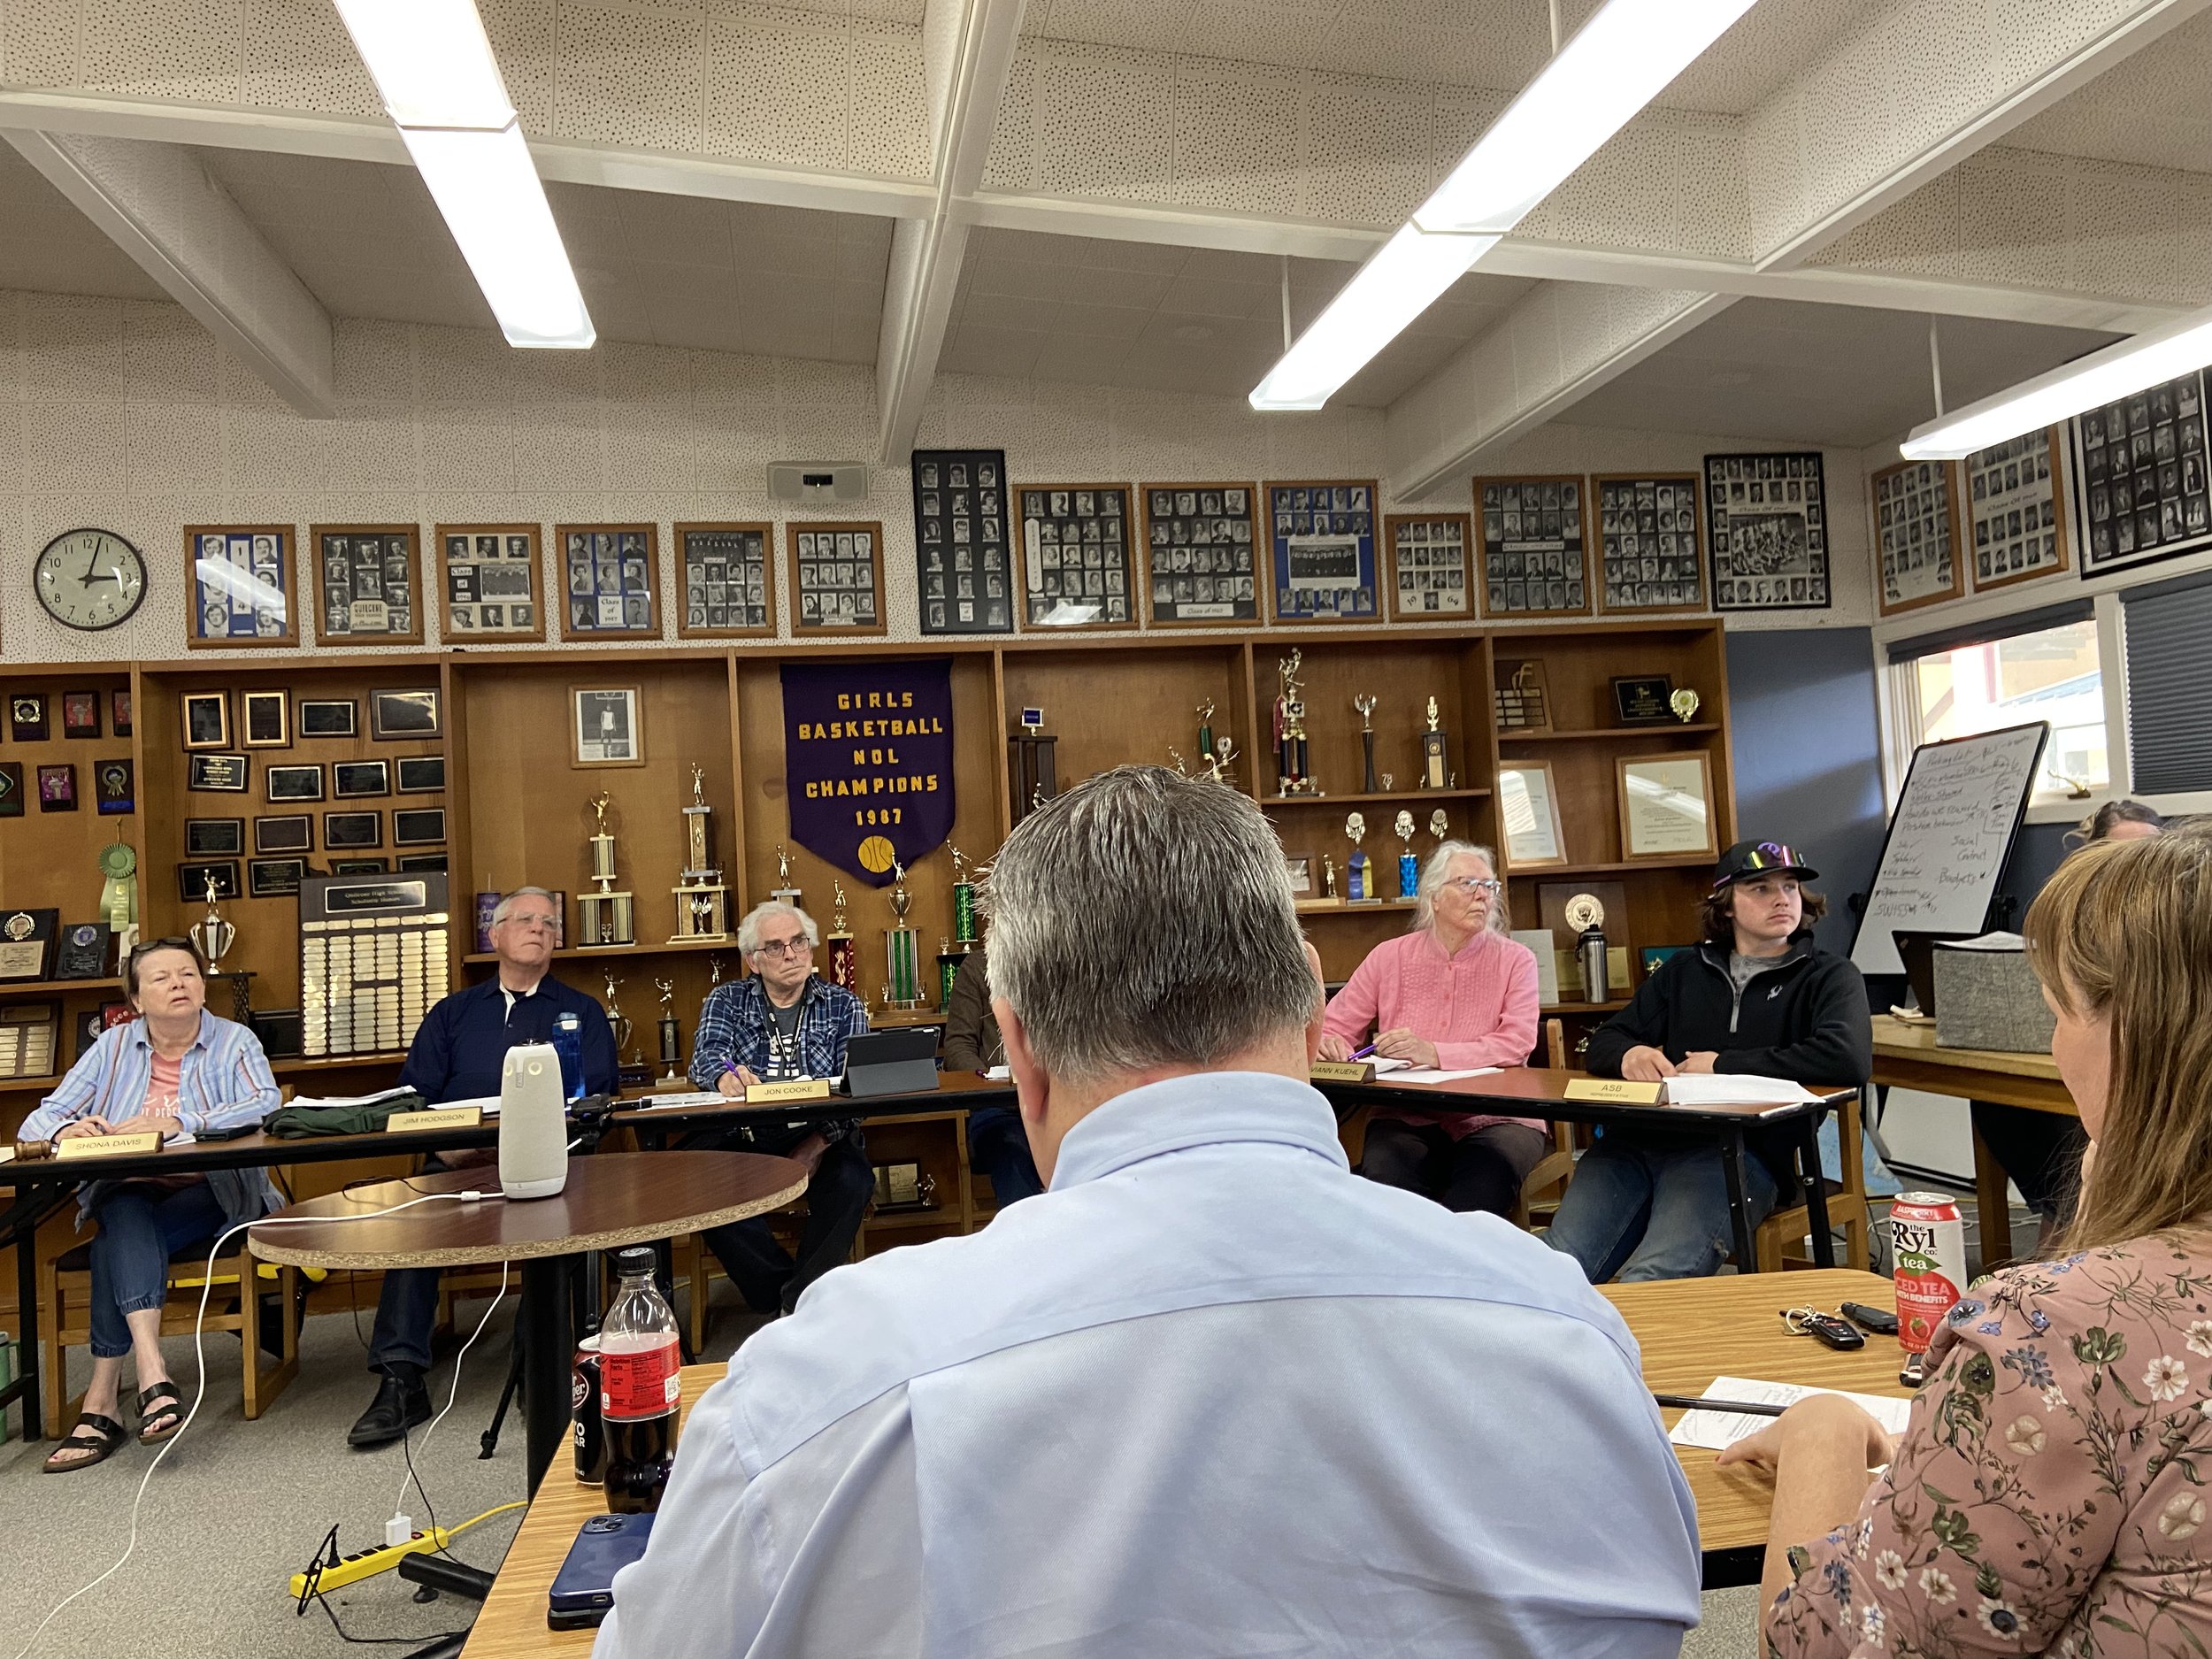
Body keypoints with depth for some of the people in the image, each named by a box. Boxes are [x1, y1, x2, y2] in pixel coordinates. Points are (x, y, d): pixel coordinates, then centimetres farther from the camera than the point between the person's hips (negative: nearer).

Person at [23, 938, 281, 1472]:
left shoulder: (234, 1041, 2)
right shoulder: (113, 1046, 11)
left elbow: (267, 1104, -17)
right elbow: (39, 1120, 5)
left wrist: (178, 1123, -29)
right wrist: (66, 1130, -20)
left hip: (211, 1197, -2)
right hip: (128, 1196, 2)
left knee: (119, 1241, -29)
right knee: (126, 1218, -32)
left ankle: (103, 1397, -26)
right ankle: (151, 1373, -42)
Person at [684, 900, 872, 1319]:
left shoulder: (843, 1007, 11)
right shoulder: (727, 1000, 14)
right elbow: (706, 1055, -5)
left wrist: (816, 1146, -20)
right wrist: (725, 1073, -32)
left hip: (821, 1138, -1)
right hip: (743, 1139, 1)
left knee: (850, 1179, -32)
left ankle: (796, 1303, -15)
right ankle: (783, 1293, -15)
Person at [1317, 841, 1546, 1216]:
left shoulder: (1514, 960, 4)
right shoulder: (1389, 956, 9)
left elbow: (1516, 1044, -10)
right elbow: (1335, 1026, 11)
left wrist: (1433, 1053, -24)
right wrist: (1328, 1045, -16)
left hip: (1494, 1117, 0)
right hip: (1406, 1118, 1)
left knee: (1488, 1174, -33)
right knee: (1384, 1170, -31)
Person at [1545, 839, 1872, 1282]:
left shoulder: (1827, 976, 15)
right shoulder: (1682, 971, 26)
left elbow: (1850, 1058, -7)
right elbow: (1602, 1045, 22)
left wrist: (1724, 1065, -3)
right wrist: (1628, 1055, -5)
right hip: (1636, 1141, 4)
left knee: (1650, 1280, -31)